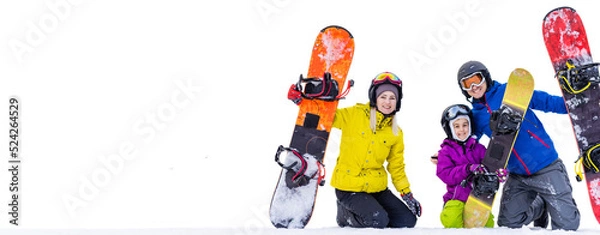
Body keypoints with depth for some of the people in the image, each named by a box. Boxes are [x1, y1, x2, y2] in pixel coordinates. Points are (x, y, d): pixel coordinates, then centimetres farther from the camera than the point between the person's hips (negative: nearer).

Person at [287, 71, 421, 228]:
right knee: (378, 221, -24)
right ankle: (345, 214, 7)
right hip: (348, 187, -6)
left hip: (376, 188, 6)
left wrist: (407, 194, 8)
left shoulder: (395, 132, 5)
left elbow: (397, 166, 13)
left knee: (408, 221, -1)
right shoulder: (354, 115, -8)